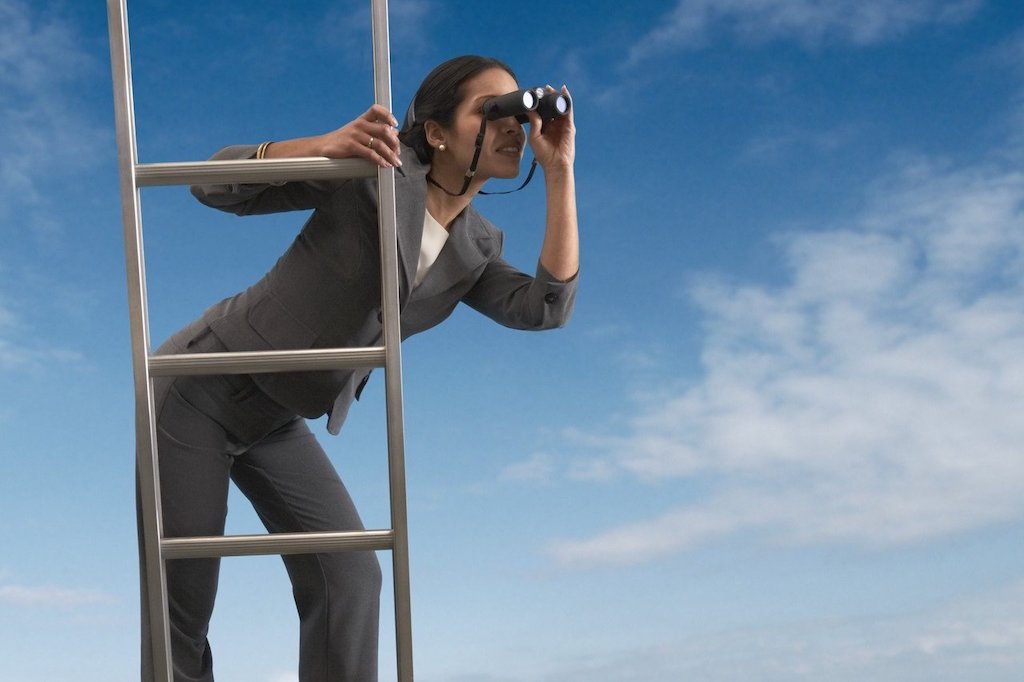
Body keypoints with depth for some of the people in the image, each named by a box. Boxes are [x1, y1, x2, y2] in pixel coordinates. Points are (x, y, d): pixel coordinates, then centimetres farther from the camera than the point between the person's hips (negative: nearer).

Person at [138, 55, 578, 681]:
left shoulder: (476, 249, 2)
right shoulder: (377, 170, -16)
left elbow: (546, 307, -15)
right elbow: (215, 184, -17)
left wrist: (560, 172, -16)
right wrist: (329, 145, -35)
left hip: (279, 424, 6)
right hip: (202, 391, -5)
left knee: (351, 580, -10)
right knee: (180, 611, -2)